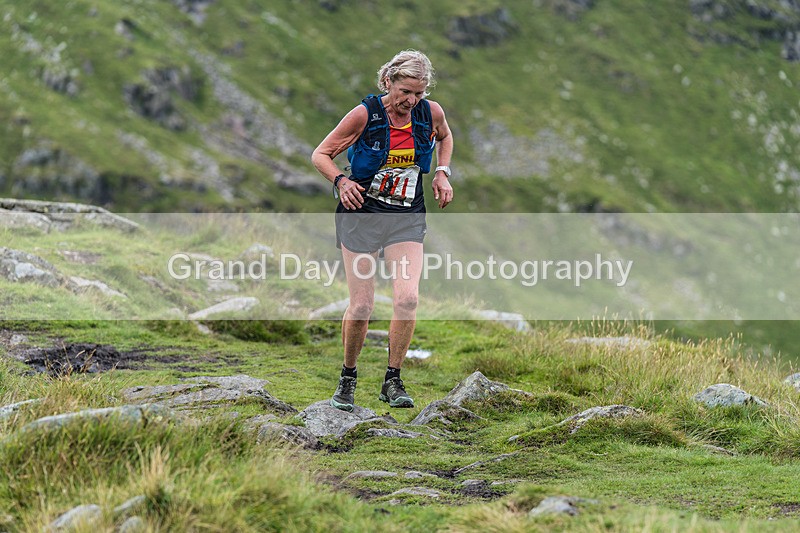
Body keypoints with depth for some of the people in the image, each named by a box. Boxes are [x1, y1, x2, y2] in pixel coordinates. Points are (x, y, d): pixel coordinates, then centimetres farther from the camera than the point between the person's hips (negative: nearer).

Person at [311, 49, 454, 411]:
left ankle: (393, 381, 0)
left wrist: (442, 172, 7)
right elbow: (320, 154, -4)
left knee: (407, 298, -16)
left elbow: (444, 137, 23)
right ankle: (348, 378, 18)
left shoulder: (431, 113, -3)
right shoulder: (366, 113, -13)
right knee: (361, 305, -6)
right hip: (361, 214, -2)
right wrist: (341, 181, -22)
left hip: (407, 218, 2)